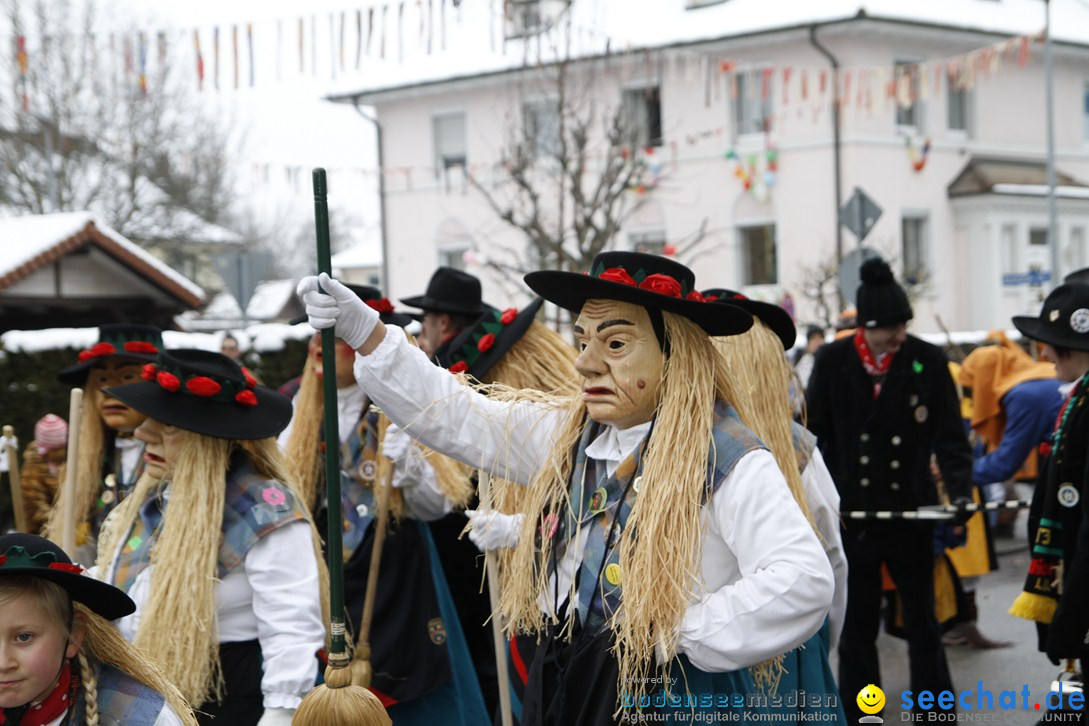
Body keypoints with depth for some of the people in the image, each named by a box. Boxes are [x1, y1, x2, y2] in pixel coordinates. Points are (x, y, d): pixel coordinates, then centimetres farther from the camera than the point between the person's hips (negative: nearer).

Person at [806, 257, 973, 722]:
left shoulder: (928, 362, -6)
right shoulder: (832, 361, -4)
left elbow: (950, 436, -3)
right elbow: (814, 435, 2)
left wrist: (959, 491, -16)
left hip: (911, 511, 0)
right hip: (851, 511, 1)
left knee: (922, 623, 10)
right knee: (856, 626, 11)